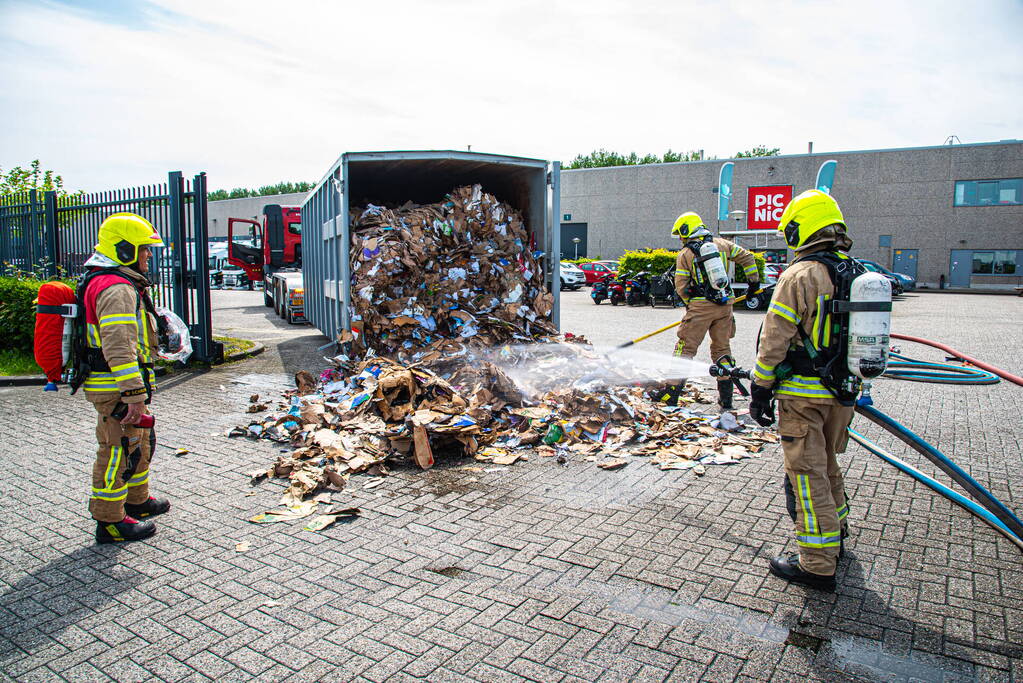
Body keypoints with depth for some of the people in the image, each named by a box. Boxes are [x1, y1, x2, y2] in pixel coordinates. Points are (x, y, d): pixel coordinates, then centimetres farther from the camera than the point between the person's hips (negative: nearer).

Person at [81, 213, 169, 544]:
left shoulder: (102, 282, 16)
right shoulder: (117, 289, -21)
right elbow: (118, 348, -30)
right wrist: (135, 395, -31)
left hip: (116, 385, 11)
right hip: (117, 390, -11)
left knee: (140, 443, 23)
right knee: (119, 450, -1)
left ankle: (137, 500, 38)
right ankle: (110, 521, 11)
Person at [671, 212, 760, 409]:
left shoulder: (685, 254, -3)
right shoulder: (720, 244, 9)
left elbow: (681, 286, -4)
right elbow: (746, 257, 12)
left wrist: (689, 304, 13)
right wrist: (754, 281, 23)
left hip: (700, 306, -4)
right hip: (725, 304, 5)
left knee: (686, 347, 1)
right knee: (722, 348, 15)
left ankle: (671, 395, -1)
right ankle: (726, 398, 20)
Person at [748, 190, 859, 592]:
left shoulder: (799, 276, -16)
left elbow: (775, 341, -17)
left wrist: (760, 390, -9)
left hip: (803, 393, -8)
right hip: (843, 392, 8)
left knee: (808, 474, -1)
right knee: (826, 465, 24)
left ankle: (818, 565, 6)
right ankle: (834, 534, 41)